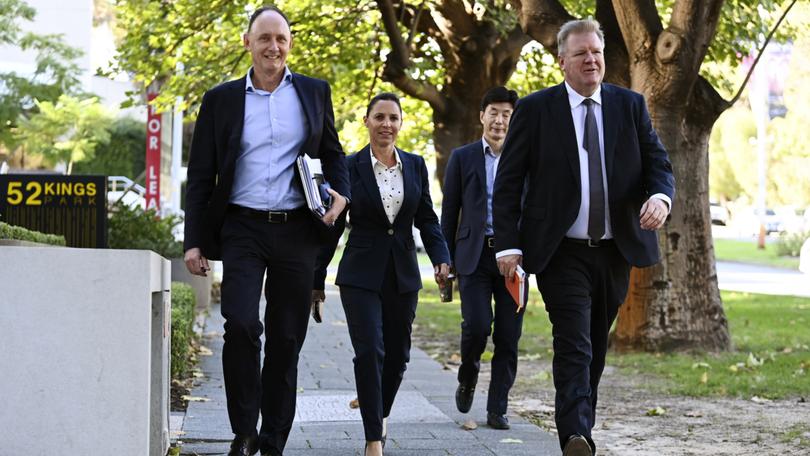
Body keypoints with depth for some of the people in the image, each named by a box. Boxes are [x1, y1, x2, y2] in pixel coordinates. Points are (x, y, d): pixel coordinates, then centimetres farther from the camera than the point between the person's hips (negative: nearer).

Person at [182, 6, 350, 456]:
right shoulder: (221, 99, 4)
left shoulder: (315, 93, 7)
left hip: (297, 231, 2)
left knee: (286, 339, 5)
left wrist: (341, 194, -3)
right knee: (241, 324, -18)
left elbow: (333, 153, 18)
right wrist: (195, 241, 0)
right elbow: (201, 176, 6)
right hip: (243, 229, -1)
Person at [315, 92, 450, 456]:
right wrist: (316, 280, -1)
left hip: (403, 275, 4)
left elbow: (427, 219, 10)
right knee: (369, 352, -12)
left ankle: (379, 410, 38)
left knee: (397, 354, 10)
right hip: (361, 274, -3)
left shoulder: (415, 165, 7)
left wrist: (441, 258, -6)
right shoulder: (349, 167, -3)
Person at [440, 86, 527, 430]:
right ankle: (468, 376, 16)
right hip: (474, 256, -1)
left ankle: (497, 409, 9)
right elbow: (450, 213, 7)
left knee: (508, 337, 0)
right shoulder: (463, 158, 7)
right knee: (477, 325, -15)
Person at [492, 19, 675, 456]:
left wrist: (660, 196, -17)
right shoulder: (534, 109, -2)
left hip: (615, 251, 4)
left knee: (595, 348, 14)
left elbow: (658, 163, 7)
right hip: (562, 253, -4)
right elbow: (508, 182, -2)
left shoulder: (630, 105, 7)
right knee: (574, 346, -17)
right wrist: (508, 244, -11)